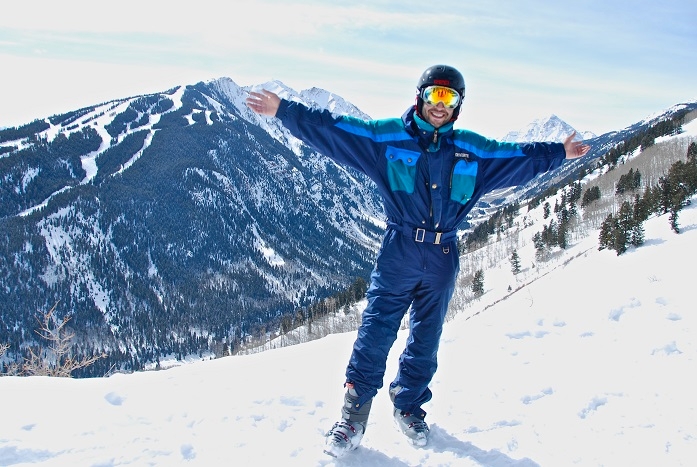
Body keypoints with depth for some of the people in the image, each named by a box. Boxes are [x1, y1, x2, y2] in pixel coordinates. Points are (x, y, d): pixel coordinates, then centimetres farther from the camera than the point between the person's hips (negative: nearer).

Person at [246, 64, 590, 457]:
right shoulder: (387, 136, 0)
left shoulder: (472, 150, 8)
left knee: (426, 340, 12)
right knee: (376, 333, -5)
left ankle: (409, 405, 32)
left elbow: (520, 158, 20)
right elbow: (330, 129, -2)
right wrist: (285, 111, -7)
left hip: (444, 258, 3)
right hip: (399, 252, -3)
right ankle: (354, 415, 7)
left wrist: (559, 153, 24)